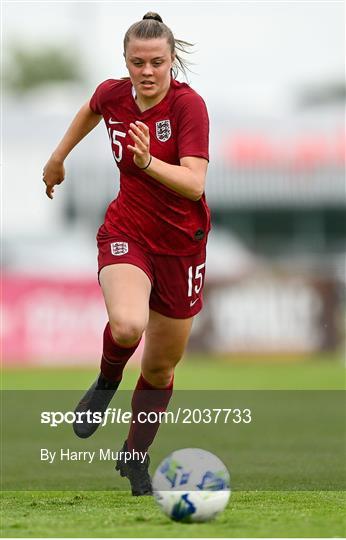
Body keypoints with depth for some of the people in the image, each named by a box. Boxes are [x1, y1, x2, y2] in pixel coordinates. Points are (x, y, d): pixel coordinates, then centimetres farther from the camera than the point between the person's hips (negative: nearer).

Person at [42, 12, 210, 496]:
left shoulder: (188, 105, -19)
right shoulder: (113, 95, -6)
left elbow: (194, 183, -28)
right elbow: (91, 109, 20)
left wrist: (149, 163, -44)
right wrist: (58, 157, 29)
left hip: (181, 242, -1)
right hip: (127, 232, 1)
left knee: (160, 366, 10)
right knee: (127, 325, -31)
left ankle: (136, 457, 34)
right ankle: (107, 382, 3)